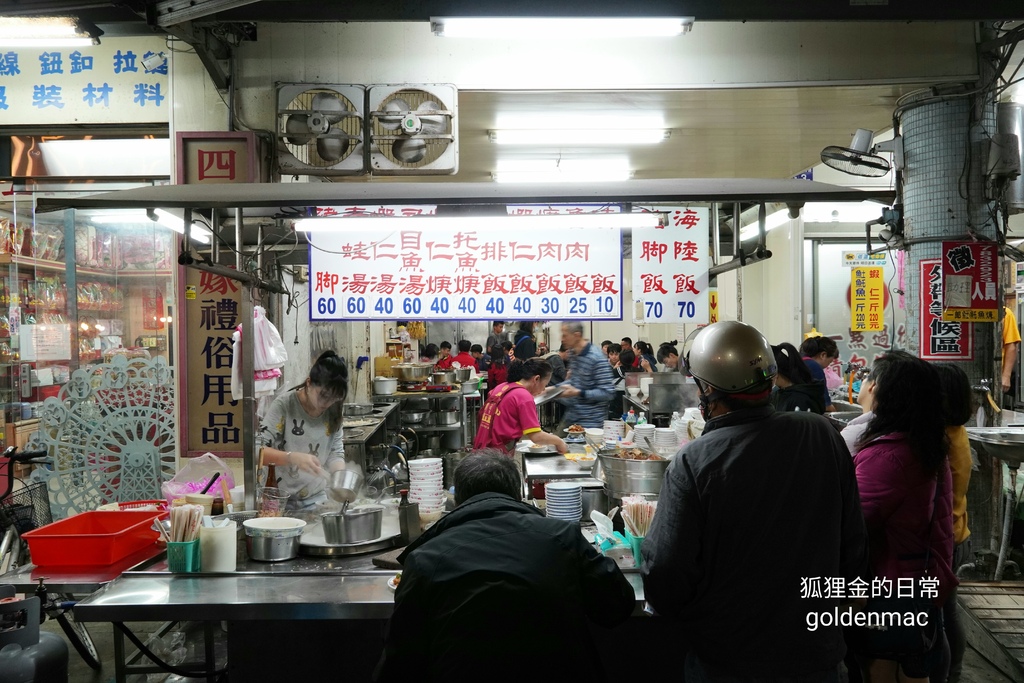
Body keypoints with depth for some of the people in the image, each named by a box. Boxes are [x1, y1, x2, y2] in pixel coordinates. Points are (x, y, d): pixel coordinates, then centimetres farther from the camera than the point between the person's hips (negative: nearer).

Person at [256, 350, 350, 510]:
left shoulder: (333, 412, 0)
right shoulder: (284, 405, -13)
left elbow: (335, 453, 5)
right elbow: (256, 450, -18)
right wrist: (292, 457, -33)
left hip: (317, 499, 3)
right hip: (281, 501, -3)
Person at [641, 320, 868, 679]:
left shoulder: (693, 463, -23)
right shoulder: (823, 436, -11)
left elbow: (664, 581, -21)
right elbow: (854, 548, 0)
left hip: (725, 661, -3)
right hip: (816, 653, 4)